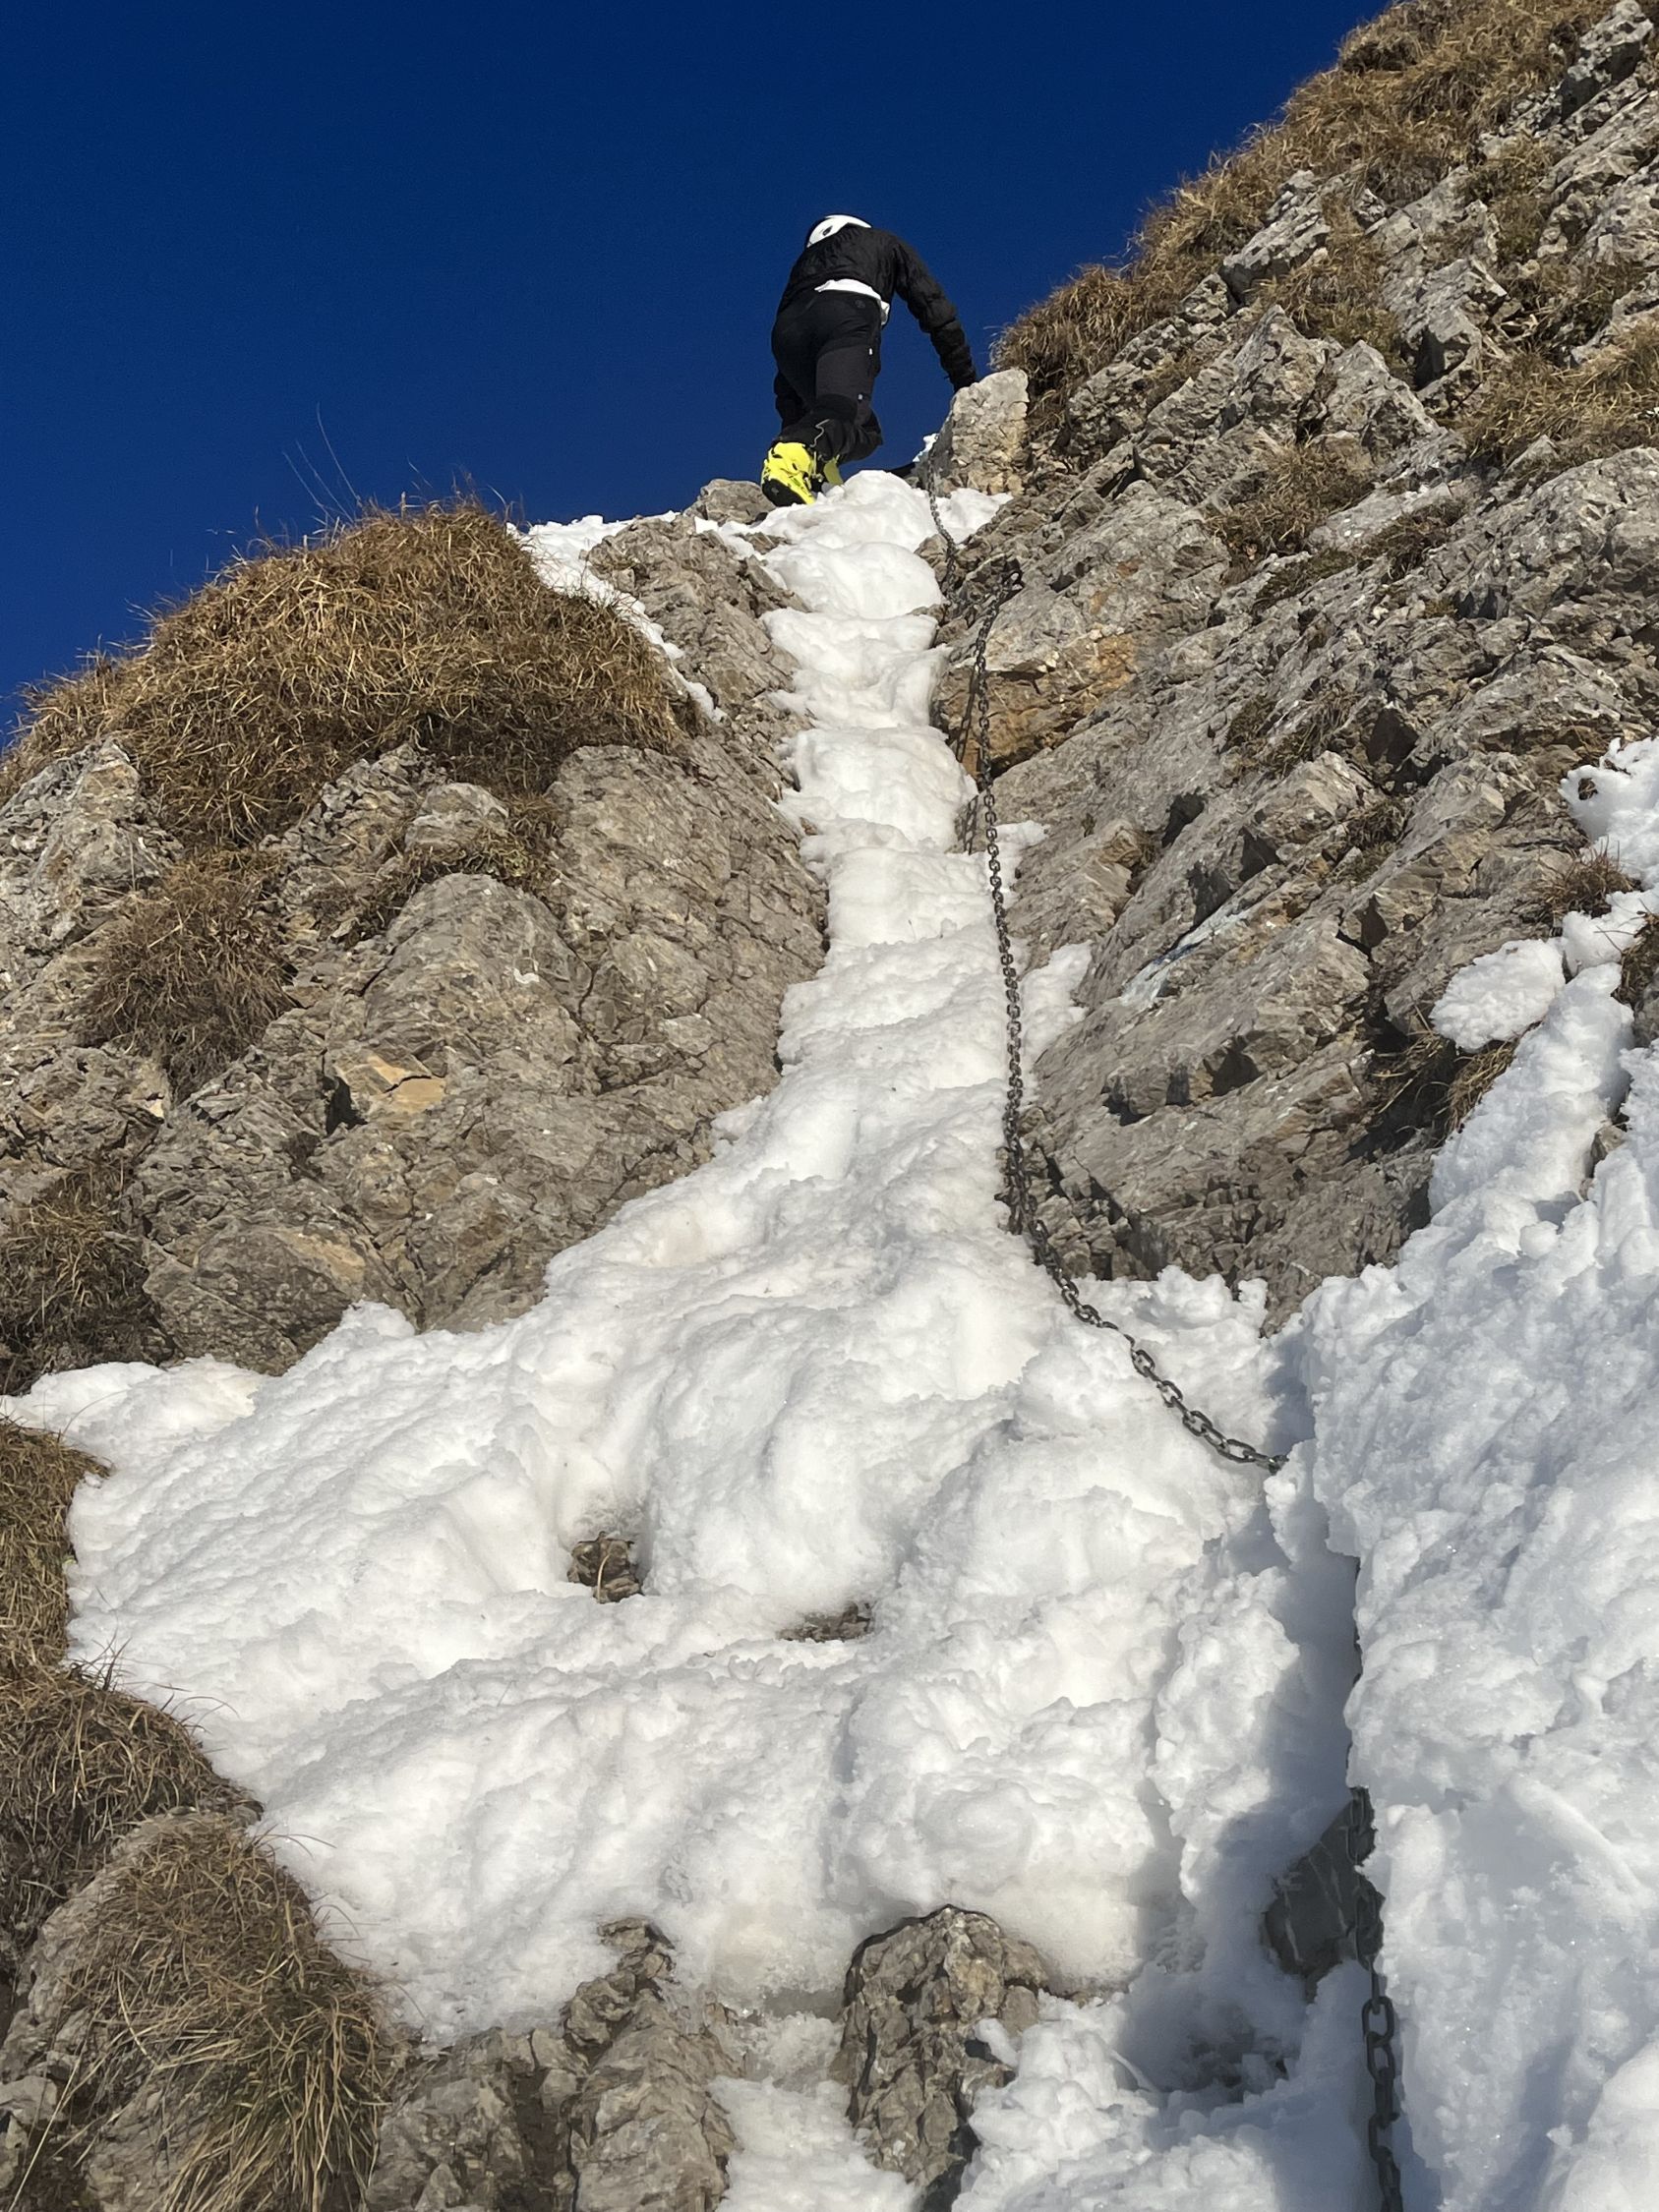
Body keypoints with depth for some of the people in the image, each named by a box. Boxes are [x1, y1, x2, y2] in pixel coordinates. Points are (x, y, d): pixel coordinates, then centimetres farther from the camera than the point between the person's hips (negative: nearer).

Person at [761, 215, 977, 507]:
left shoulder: (806, 260, 44)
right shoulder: (885, 243, 38)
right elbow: (936, 311, 28)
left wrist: (793, 426, 35)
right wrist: (966, 381, 30)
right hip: (847, 317, -4)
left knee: (864, 431, 9)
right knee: (843, 410, -25)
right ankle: (791, 458, -56)